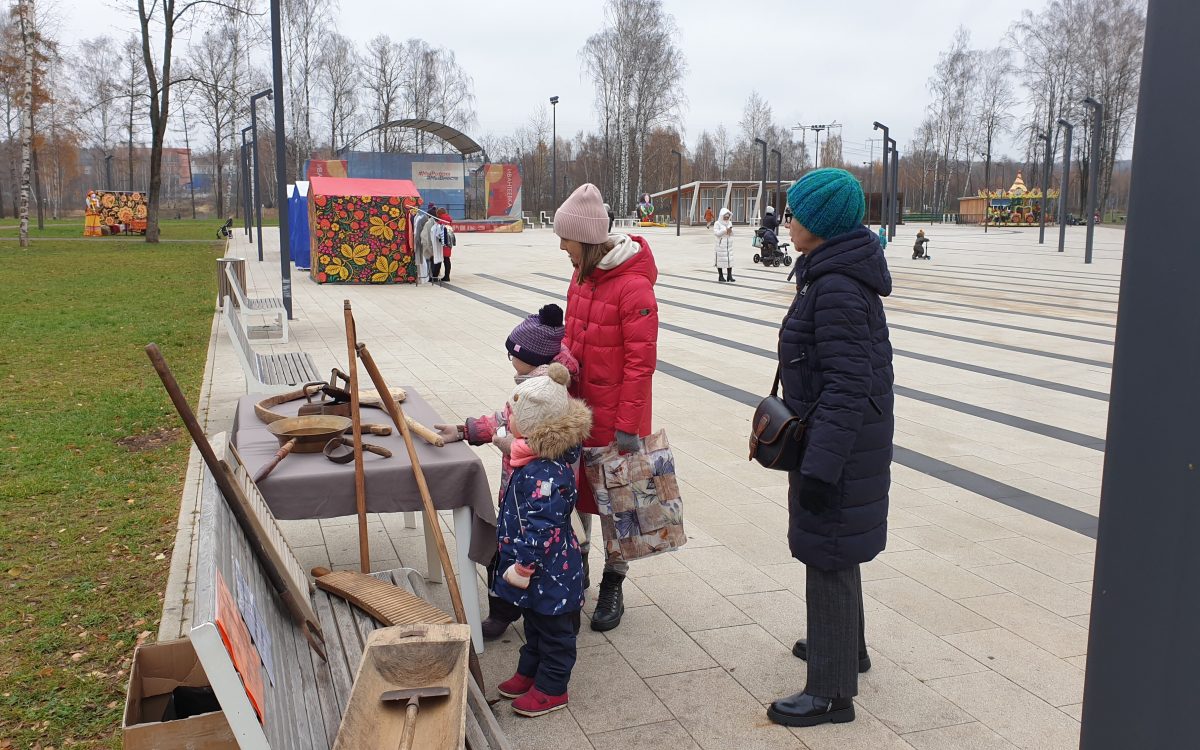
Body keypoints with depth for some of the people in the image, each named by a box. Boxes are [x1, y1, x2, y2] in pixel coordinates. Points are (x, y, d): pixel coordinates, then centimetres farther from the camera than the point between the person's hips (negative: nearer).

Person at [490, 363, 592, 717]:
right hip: (541, 568, 10)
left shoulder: (544, 474, -34)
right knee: (534, 623, 27)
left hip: (549, 572, -10)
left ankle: (551, 689, 29)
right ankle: (529, 672, 45)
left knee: (553, 631, 12)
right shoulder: (535, 456, -3)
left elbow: (541, 529, -31)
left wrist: (523, 568, -23)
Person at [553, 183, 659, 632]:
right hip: (579, 409, 7)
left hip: (616, 417, -7)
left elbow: (641, 361, -20)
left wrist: (628, 426, -18)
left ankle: (613, 583, 23)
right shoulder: (582, 276, 5)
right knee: (577, 485, 17)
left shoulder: (633, 286, -20)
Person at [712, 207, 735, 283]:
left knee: (730, 259, 2)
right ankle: (720, 276, 9)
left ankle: (730, 276, 6)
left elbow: (732, 234, 17)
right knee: (720, 260, -1)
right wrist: (725, 230, -19)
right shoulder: (717, 223, -5)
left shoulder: (730, 223, 13)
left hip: (729, 245, 5)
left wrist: (730, 231, -6)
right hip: (721, 245, -5)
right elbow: (716, 233, -17)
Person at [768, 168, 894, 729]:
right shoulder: (837, 276, 9)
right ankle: (846, 646, 43)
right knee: (830, 550, 24)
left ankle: (832, 691, 13)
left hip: (839, 445, -10)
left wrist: (819, 466, -25)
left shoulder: (838, 290, -23)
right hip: (844, 437, 10)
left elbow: (846, 387, -26)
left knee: (828, 557, 0)